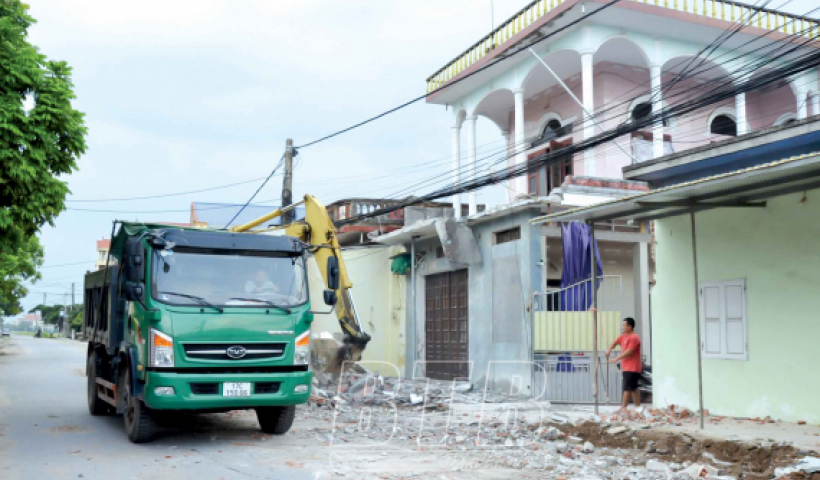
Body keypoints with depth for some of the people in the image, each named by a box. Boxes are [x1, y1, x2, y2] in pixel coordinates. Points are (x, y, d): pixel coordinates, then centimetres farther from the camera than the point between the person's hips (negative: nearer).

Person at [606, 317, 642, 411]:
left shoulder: (634, 338, -17)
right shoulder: (624, 336, 13)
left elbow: (629, 351, -24)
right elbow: (615, 342, 25)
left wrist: (616, 359, -24)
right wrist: (609, 350, 4)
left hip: (632, 368, -10)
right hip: (626, 367, 10)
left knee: (627, 388, -10)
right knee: (634, 388, 14)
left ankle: (623, 408, -11)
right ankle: (638, 406, 20)